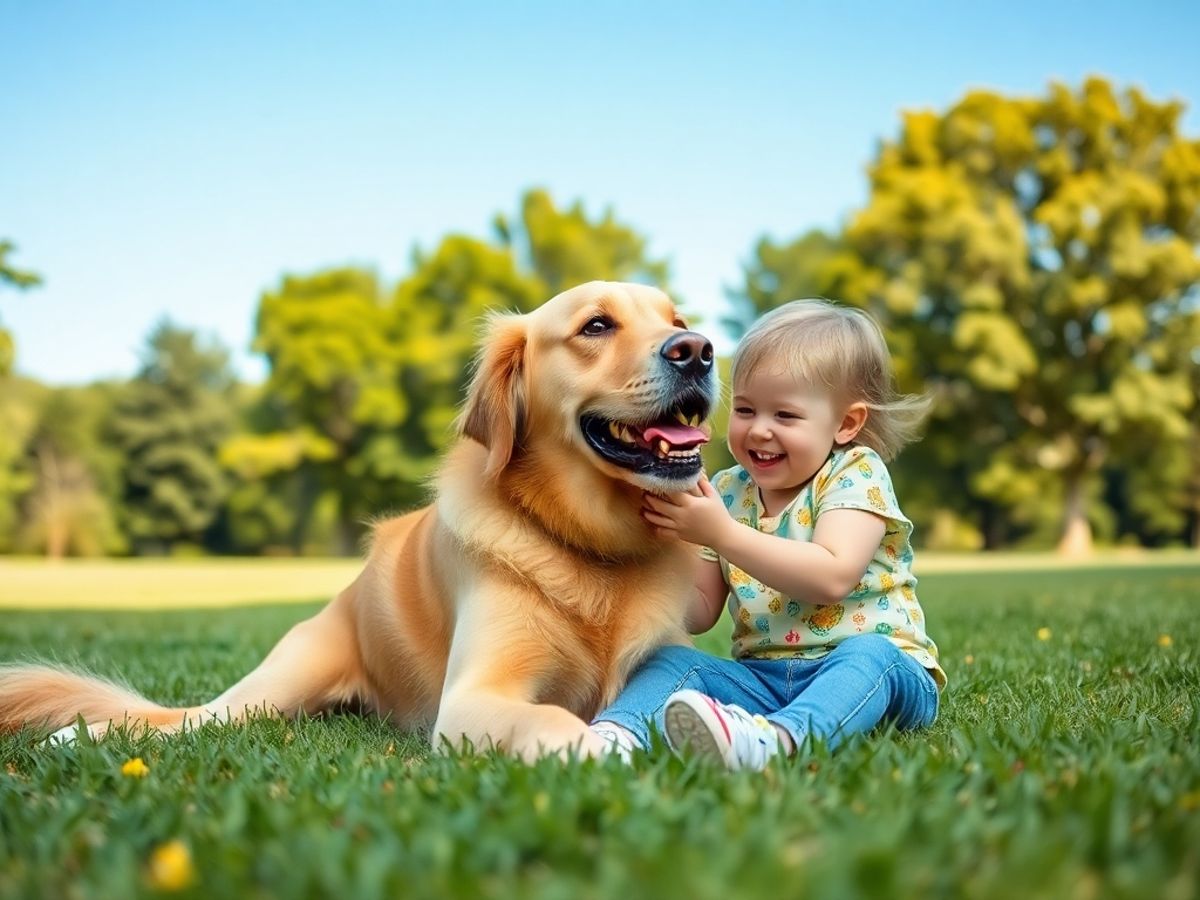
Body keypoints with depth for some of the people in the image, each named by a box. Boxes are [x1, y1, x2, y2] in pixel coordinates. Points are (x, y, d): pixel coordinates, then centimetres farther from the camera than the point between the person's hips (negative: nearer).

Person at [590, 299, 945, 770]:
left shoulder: (856, 474, -6)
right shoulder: (727, 492, 8)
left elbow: (833, 578, -24)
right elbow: (700, 613, 8)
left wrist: (722, 534, -27)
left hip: (879, 668, -4)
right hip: (762, 675, 5)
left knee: (868, 655, -35)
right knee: (671, 660, -15)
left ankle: (777, 737, -61)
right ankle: (618, 735, -43)